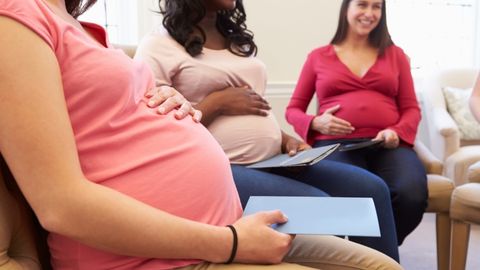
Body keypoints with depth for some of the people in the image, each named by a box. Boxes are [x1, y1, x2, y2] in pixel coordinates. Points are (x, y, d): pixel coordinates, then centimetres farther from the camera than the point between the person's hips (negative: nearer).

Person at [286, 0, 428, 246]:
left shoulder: (395, 54, 22)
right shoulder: (318, 57, 18)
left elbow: (411, 108, 17)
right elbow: (293, 109, 19)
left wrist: (396, 132, -5)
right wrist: (316, 122, -4)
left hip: (387, 146, 2)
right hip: (335, 144, -2)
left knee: (411, 197, -32)